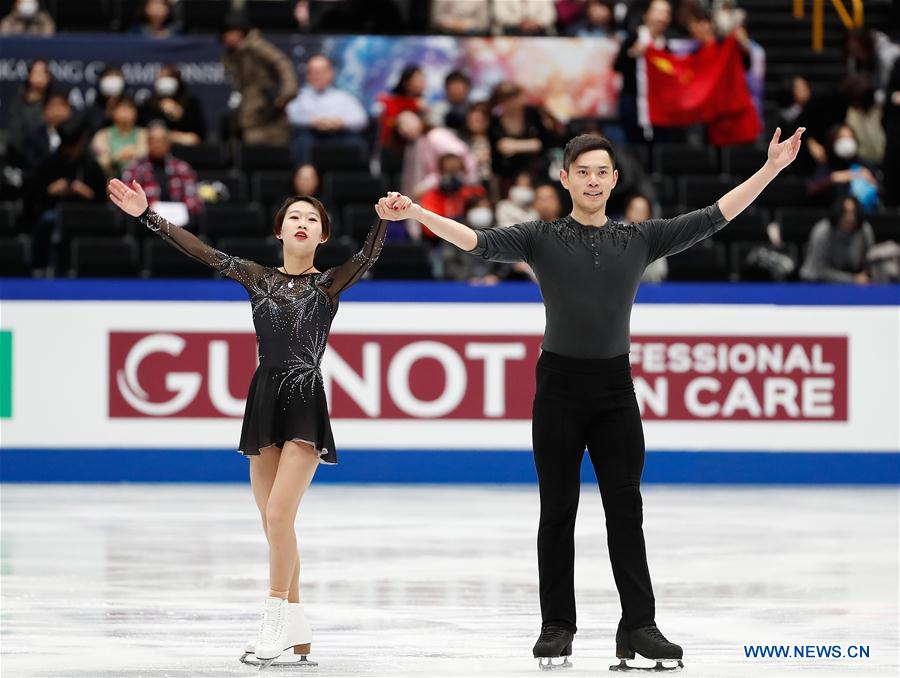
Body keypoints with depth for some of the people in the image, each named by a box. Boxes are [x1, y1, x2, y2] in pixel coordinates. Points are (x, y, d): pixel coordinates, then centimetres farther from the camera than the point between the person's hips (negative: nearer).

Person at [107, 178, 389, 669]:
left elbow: (368, 256, -14)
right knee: (274, 524, 5)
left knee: (278, 514, -16)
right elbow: (201, 251, 7)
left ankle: (275, 624, -10)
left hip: (305, 405, -4)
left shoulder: (329, 284, 3)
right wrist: (147, 216, 1)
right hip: (264, 400, 4)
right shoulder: (257, 278, 11)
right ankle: (296, 632, 13)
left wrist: (385, 220, -33)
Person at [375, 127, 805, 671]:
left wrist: (770, 170, -1)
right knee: (558, 512, 3)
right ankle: (558, 627, 9)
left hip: (615, 387, 1)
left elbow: (712, 219, 5)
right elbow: (480, 241, -10)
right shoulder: (542, 238, 2)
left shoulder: (640, 239, 7)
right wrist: (414, 212, -25)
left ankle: (638, 627, -2)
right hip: (560, 385, -1)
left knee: (626, 510, -1)